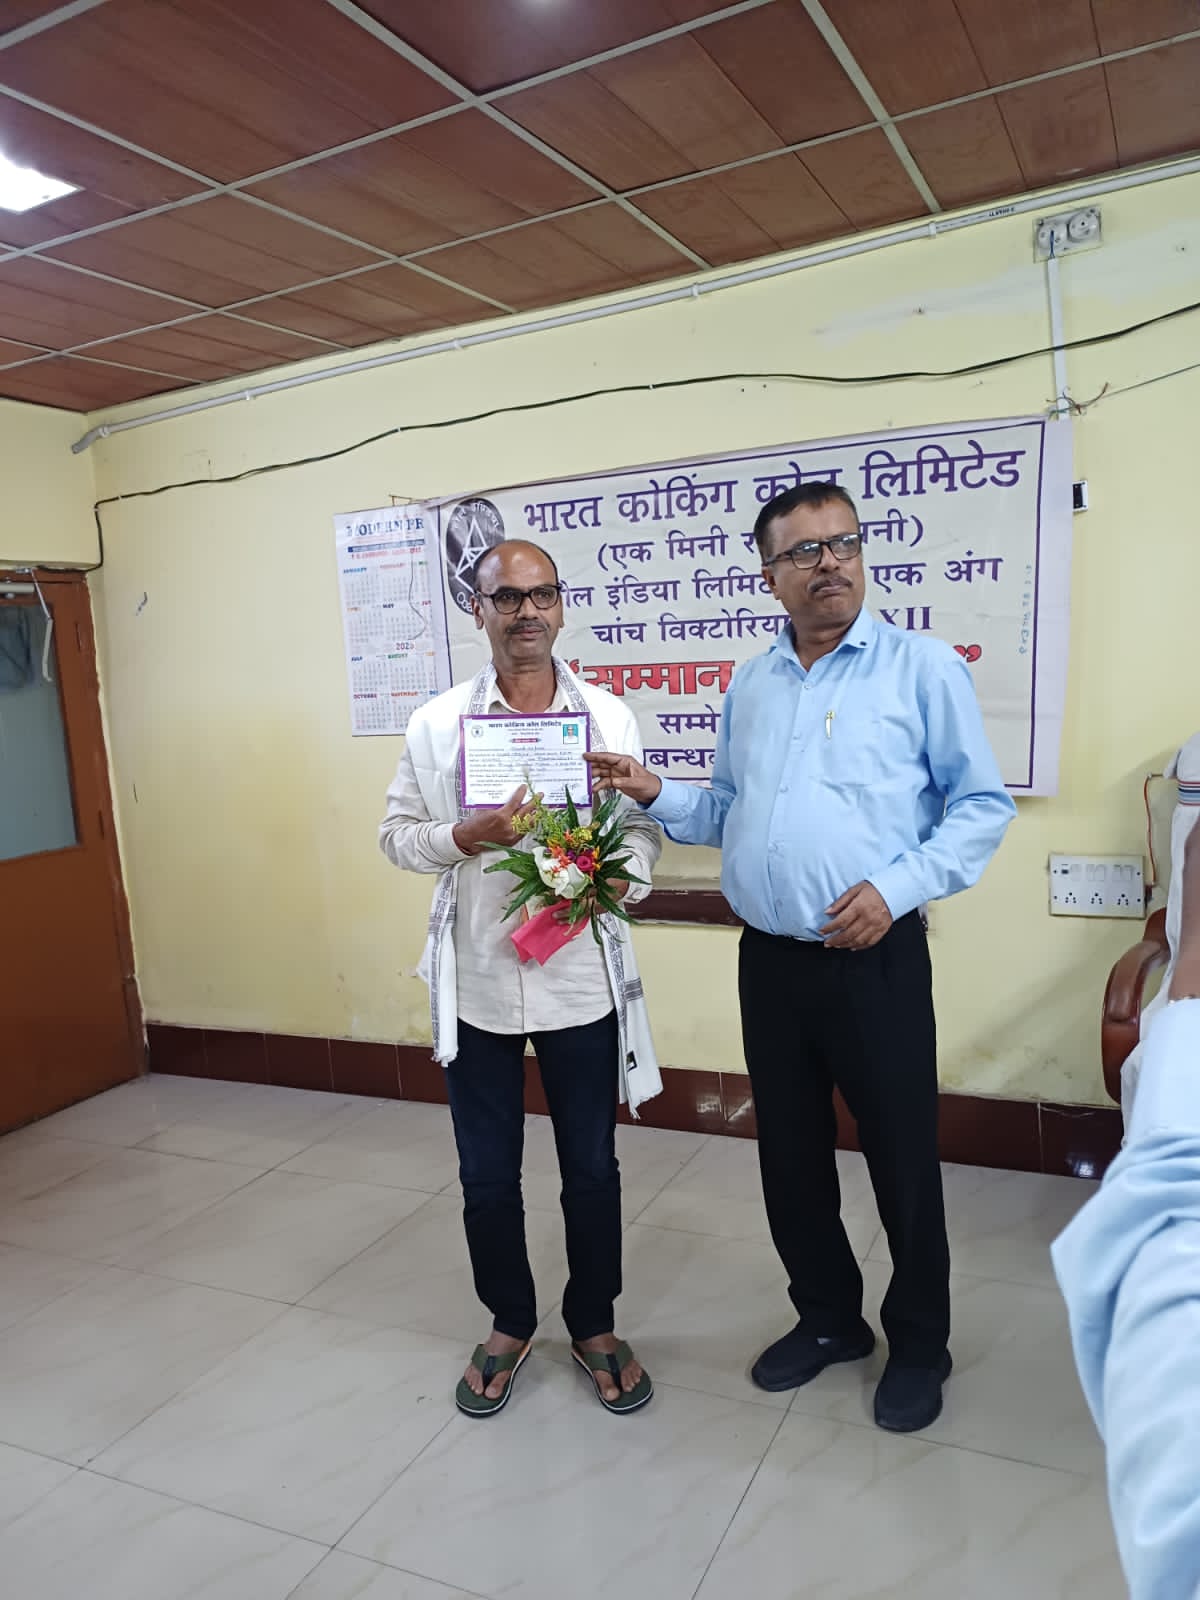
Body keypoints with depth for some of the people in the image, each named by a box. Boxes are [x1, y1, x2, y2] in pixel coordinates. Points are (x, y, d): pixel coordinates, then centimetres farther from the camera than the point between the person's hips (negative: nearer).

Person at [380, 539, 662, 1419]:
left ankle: (594, 1325, 38)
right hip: (477, 981, 1)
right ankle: (510, 1324, 40)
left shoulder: (609, 715, 0)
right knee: (487, 1174, 15)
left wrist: (623, 874, -18)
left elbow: (644, 823, 3)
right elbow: (397, 832, 3)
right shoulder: (437, 722, 0)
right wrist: (463, 837, -16)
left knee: (592, 1169, 14)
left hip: (582, 977, 0)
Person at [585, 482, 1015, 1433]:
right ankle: (827, 1318, 40)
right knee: (790, 1156, 16)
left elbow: (983, 804, -5)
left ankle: (919, 1344, 34)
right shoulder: (751, 686, 10)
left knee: (902, 1160, 9)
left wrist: (897, 886, -17)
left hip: (874, 960, -4)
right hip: (770, 961, 5)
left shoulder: (922, 668, -5)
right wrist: (657, 795, -1)